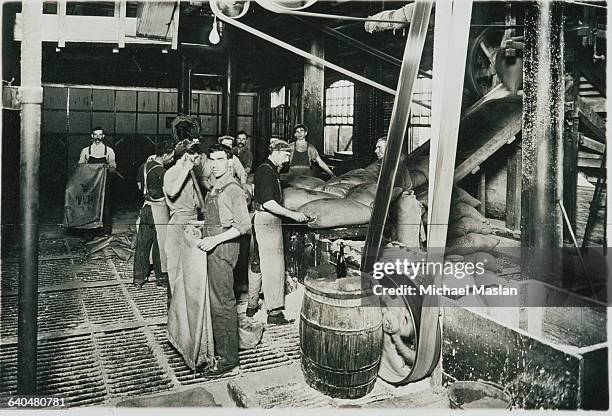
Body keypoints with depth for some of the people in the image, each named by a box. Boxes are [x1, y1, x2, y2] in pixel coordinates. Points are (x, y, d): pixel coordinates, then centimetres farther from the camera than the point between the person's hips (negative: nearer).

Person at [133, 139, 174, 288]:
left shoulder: (144, 166, 4)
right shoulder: (161, 172, -19)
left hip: (146, 207, 7)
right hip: (159, 208, -7)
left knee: (142, 243, 12)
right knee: (160, 244, 5)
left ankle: (139, 277, 20)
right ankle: (161, 277, 17)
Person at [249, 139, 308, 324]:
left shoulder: (269, 169, 16)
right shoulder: (266, 171, -16)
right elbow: (268, 203, -24)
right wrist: (292, 214, -24)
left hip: (261, 218, 11)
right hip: (268, 220, -11)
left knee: (258, 264, 15)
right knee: (274, 265, -8)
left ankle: (252, 305, 24)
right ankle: (274, 312, -4)